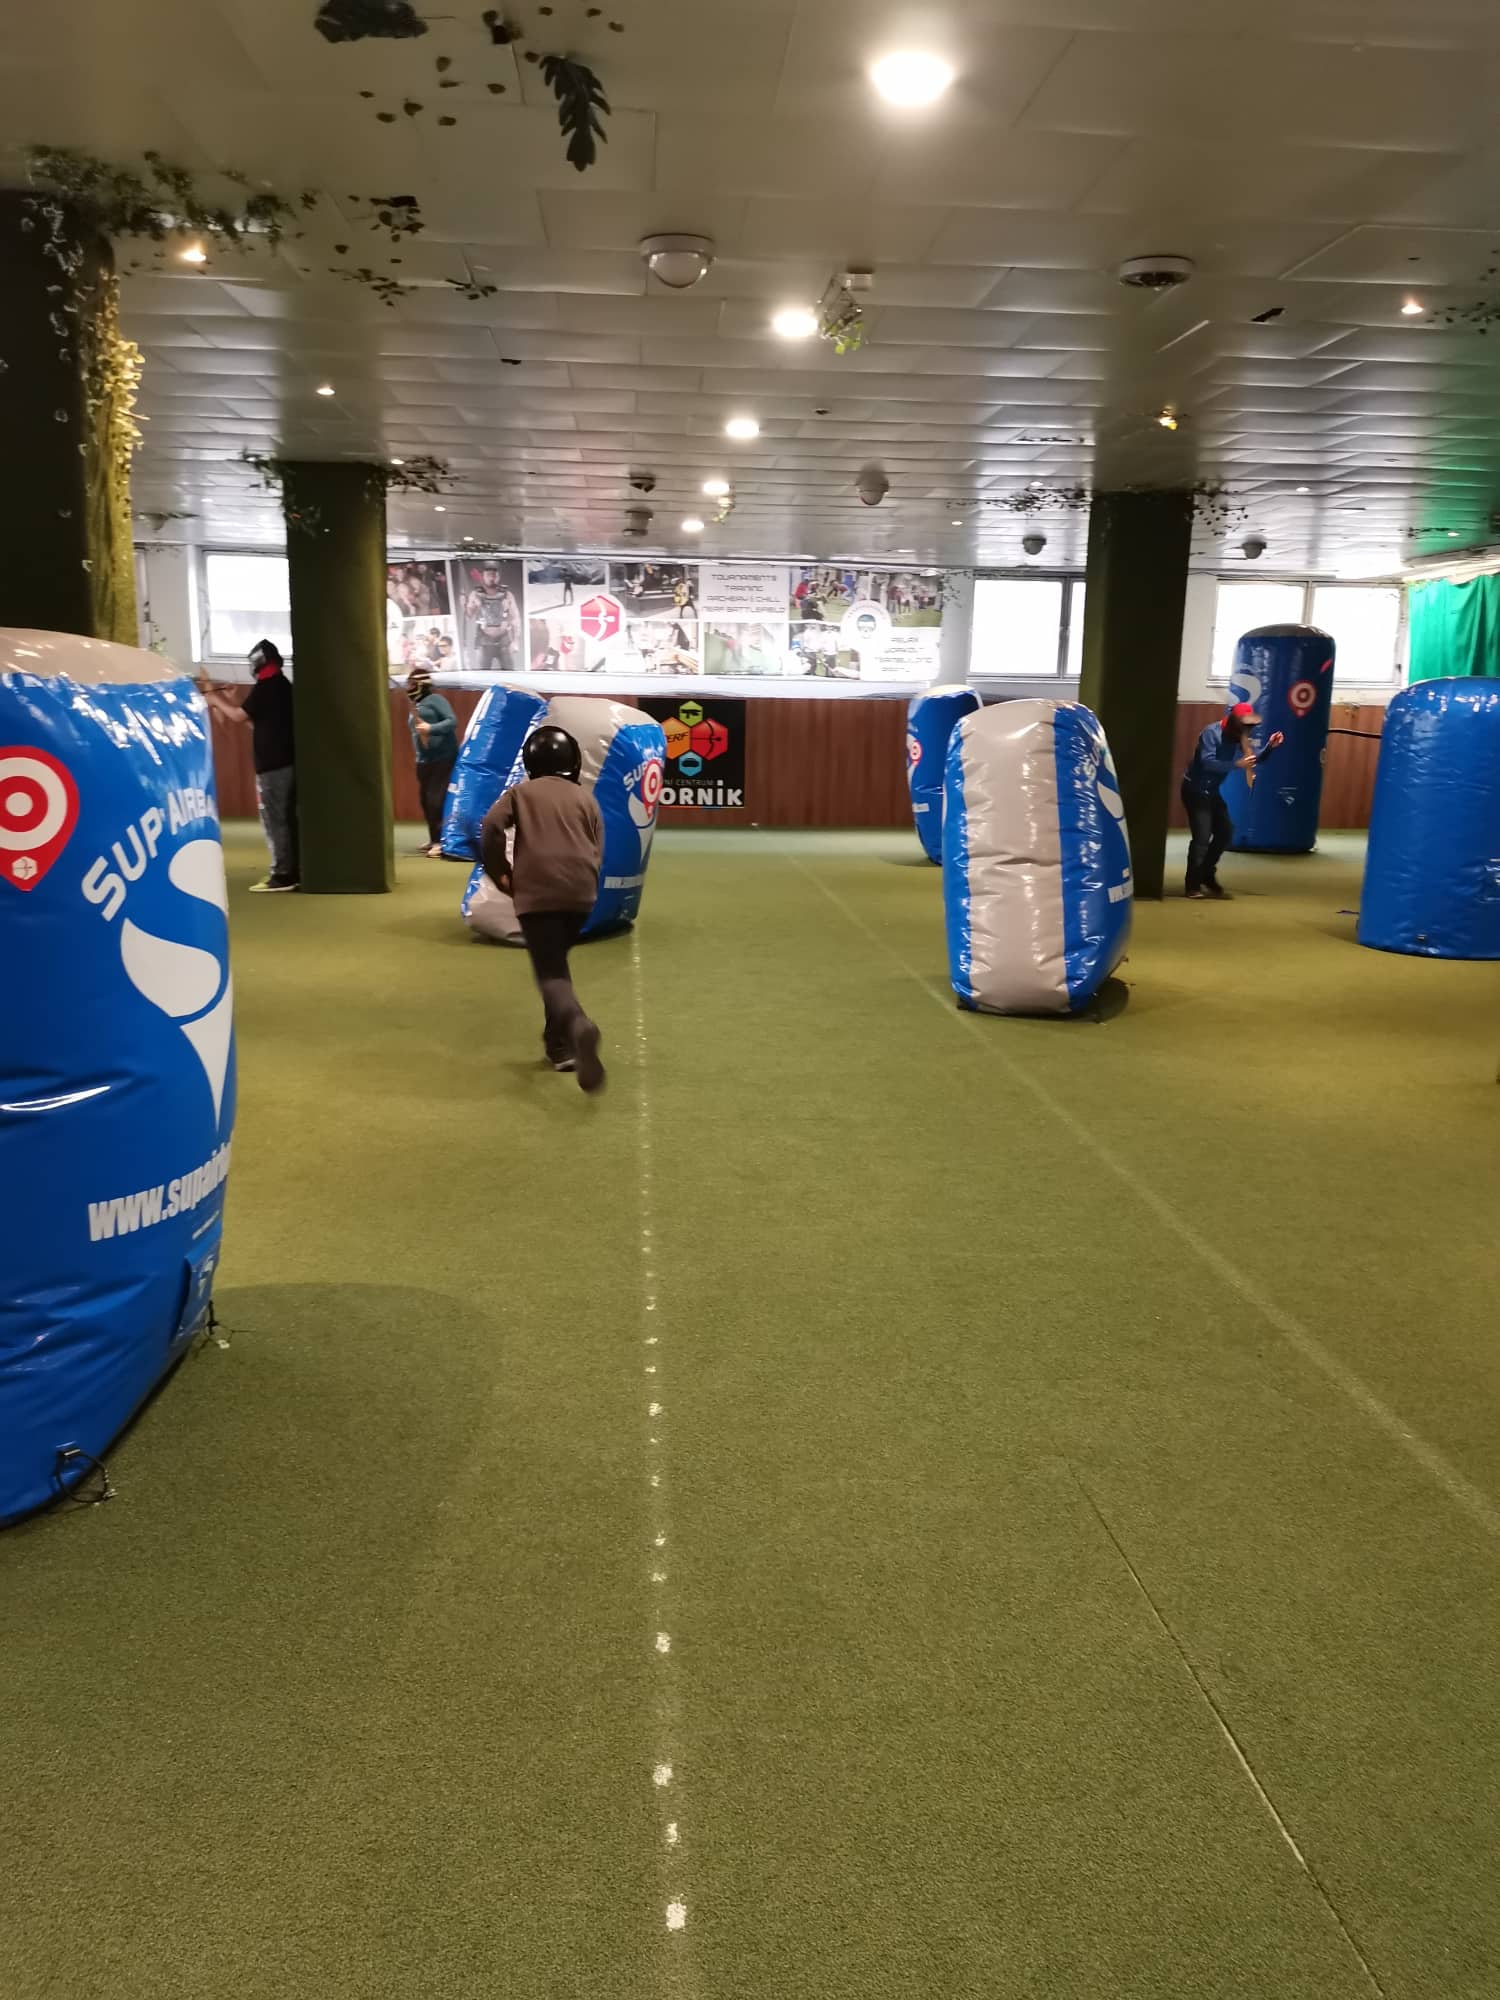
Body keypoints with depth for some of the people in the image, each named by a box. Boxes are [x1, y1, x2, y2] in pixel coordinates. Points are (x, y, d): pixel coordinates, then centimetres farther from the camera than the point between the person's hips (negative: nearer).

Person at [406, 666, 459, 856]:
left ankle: (441, 841, -9)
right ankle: (434, 839, 21)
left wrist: (431, 728, -26)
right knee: (426, 801, 10)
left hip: (443, 759, -8)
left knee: (436, 800, -12)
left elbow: (452, 721, -14)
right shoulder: (415, 707, 18)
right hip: (423, 761, 8)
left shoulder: (434, 699, -5)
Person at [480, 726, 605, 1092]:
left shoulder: (520, 792, 14)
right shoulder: (585, 798, 19)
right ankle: (560, 1042, 25)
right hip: (581, 891, 3)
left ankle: (577, 1025, -38)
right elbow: (598, 851, 11)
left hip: (537, 892, -3)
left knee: (551, 972, -7)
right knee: (556, 961, 24)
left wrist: (501, 875, 8)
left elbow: (491, 828, -3)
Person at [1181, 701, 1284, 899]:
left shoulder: (1238, 737, 3)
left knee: (1226, 831, 10)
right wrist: (1236, 765, -38)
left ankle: (1207, 875, 24)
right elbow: (1207, 762, -32)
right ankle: (1193, 885, -5)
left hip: (1211, 791, 9)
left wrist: (1270, 747, -10)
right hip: (1195, 789, -9)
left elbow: (1255, 759, 8)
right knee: (1202, 837, -13)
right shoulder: (1212, 733, -20)